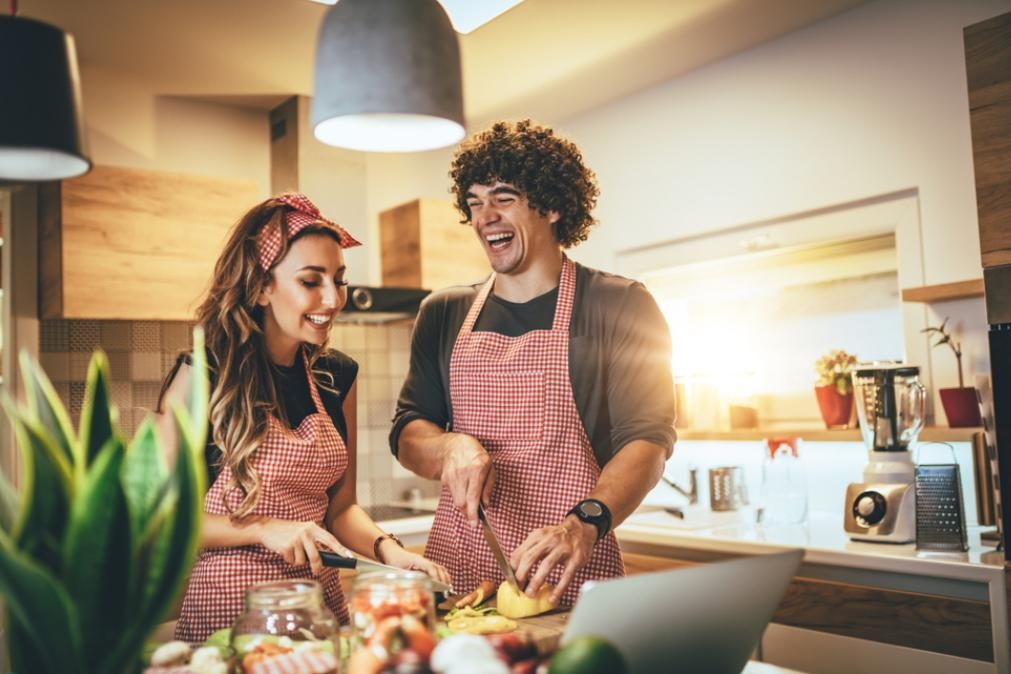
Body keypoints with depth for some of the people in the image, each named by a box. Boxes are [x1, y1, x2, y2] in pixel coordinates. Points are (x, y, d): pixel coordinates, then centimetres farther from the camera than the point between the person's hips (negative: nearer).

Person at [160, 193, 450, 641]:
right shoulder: (203, 376, -11)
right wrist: (262, 530, -19)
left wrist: (387, 548, -9)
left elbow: (339, 505, 9)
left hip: (319, 600, 5)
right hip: (225, 605, -4)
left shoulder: (337, 377, 4)